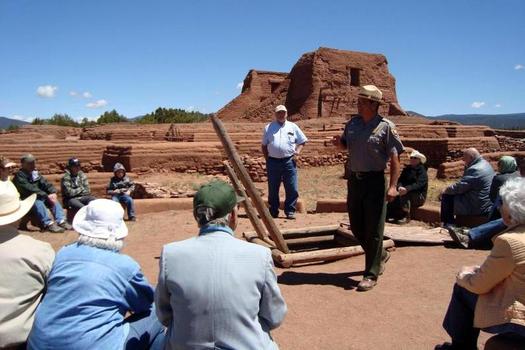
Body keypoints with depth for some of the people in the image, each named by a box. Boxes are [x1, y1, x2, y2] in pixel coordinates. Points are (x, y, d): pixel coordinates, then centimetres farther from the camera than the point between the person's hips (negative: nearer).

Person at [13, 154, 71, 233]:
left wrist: (53, 192, -16)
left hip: (39, 197, 7)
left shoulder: (35, 173, 12)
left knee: (54, 200, -15)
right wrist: (46, 196, -30)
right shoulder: (19, 175, -12)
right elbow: (30, 189, -24)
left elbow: (45, 183, 5)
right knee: (38, 203, -35)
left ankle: (61, 221, -26)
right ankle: (49, 224, -42)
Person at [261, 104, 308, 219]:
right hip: (273, 162, 0)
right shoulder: (268, 128, 11)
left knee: (292, 189, -2)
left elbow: (302, 141, 15)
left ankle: (290, 211, 10)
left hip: (289, 162, 0)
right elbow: (264, 146, 13)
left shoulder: (293, 127, 11)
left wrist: (298, 150, -2)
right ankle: (273, 211, 19)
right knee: (273, 189, 7)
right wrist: (267, 159, 5)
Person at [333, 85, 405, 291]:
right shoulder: (352, 123, 8)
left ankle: (371, 274, 11)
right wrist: (339, 143, -4)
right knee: (356, 226, 15)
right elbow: (346, 145, 21)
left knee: (373, 229, 0)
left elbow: (395, 157, -11)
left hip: (374, 181, -6)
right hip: (354, 179, 6)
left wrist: (393, 185, -19)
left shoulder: (386, 126, -9)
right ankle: (380, 255, 39)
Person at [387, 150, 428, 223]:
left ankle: (406, 216, -29)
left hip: (419, 197, -6)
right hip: (407, 195, 6)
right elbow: (400, 180, 1)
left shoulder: (422, 171, -8)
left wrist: (406, 189, -39)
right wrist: (399, 187, -23)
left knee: (405, 195, -36)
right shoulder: (407, 169, 10)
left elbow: (418, 184, -23)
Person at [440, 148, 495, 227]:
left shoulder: (475, 170, -24)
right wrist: (466, 166, 4)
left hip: (478, 207, -11)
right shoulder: (485, 164, 9)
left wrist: (445, 190, -4)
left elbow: (459, 187, -21)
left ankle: (448, 224, 9)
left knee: (446, 197, -5)